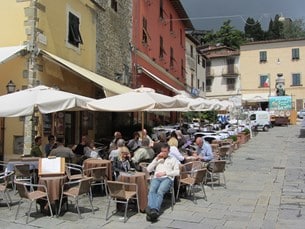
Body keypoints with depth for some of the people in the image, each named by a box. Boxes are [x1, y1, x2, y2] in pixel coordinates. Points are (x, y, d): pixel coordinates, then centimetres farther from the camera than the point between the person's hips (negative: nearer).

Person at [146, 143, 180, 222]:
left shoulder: (173, 159, 23)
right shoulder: (157, 159, 31)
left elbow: (177, 172, 8)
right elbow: (148, 169, 18)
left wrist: (165, 173, -3)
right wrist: (156, 159, 11)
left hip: (167, 178, -2)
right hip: (156, 178, 2)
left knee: (160, 191, -35)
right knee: (152, 190, -33)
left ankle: (155, 210, -52)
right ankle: (151, 210, -52)